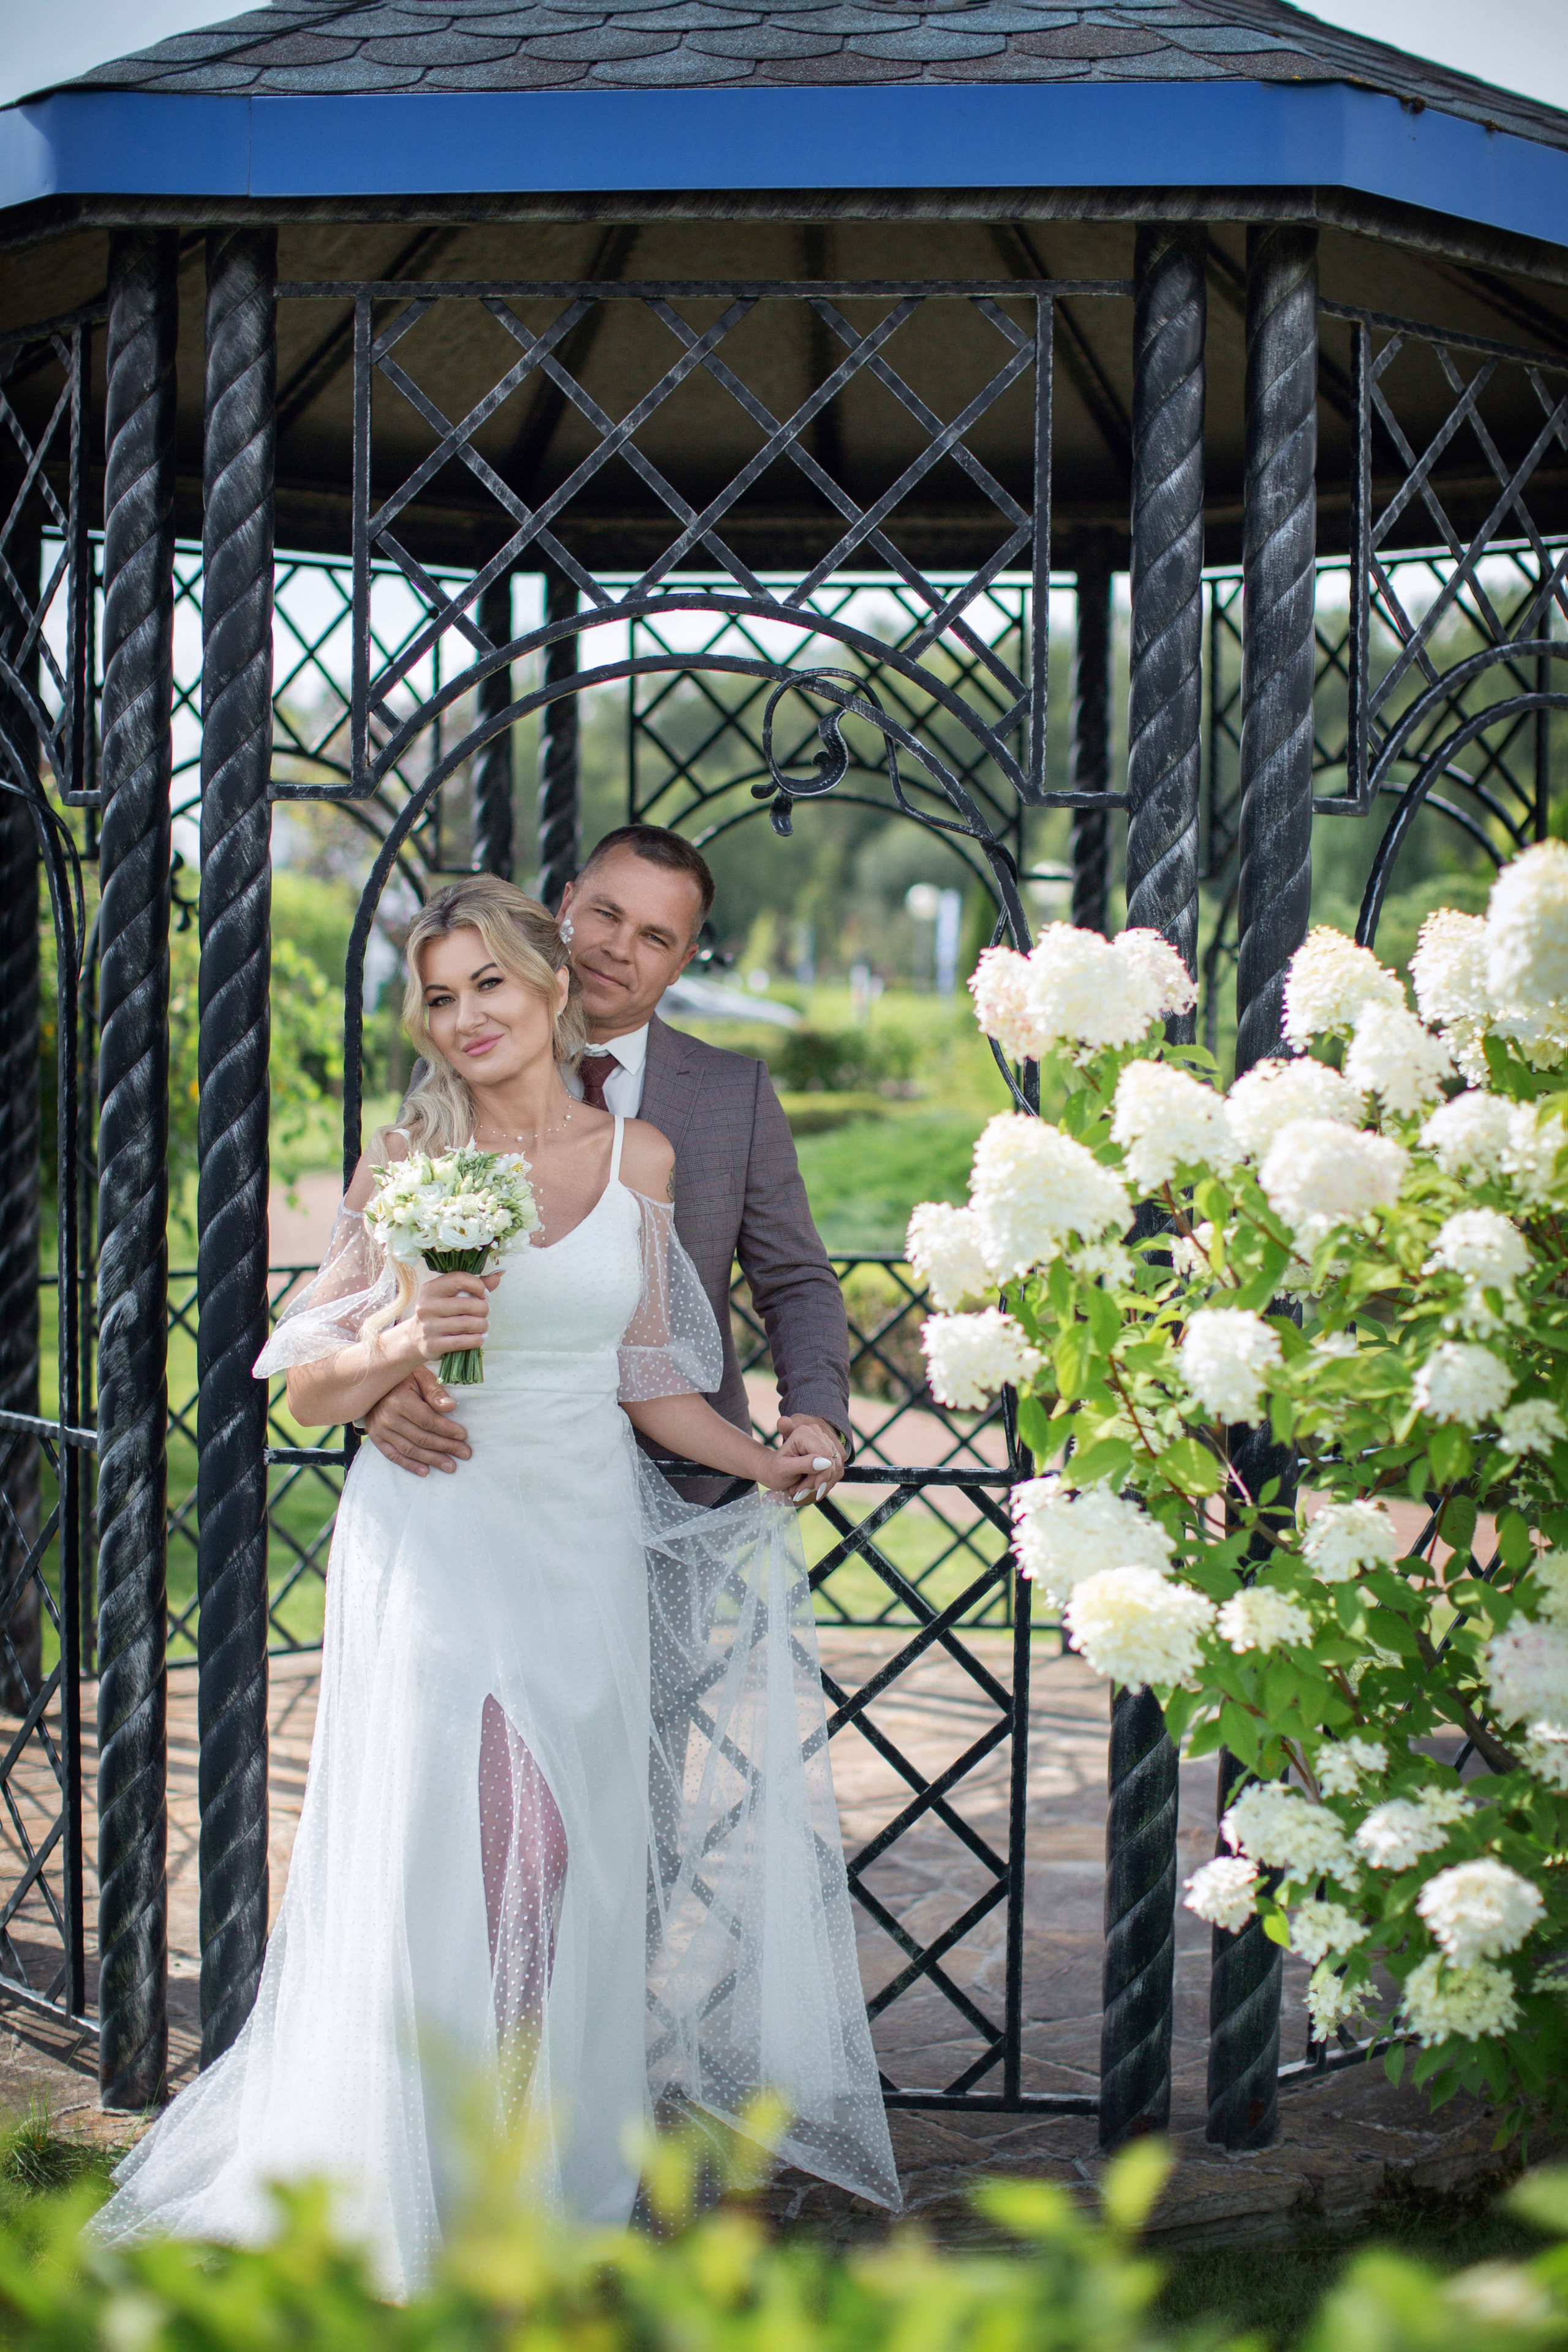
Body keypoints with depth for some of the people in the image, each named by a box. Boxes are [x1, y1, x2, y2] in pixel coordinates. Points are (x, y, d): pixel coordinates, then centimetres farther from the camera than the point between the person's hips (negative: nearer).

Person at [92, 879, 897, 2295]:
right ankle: (408, 2195, 11)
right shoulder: (407, 1160, -1)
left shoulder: (638, 1156, 6)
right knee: (423, 1861, -2)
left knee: (570, 1859, 5)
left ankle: (555, 2175, 20)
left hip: (584, 1543, 2)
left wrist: (765, 1465, 2)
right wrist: (401, 1343, -19)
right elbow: (309, 1394, 0)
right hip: (431, 1542, -2)